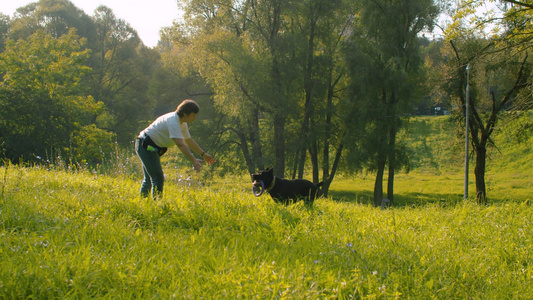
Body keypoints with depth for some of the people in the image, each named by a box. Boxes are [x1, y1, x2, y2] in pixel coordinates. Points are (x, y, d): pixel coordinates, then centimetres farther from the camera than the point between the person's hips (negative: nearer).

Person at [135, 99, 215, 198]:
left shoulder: (182, 123, 7)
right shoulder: (173, 121, -25)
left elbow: (189, 140, 22)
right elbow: (180, 144, -34)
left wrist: (203, 154, 24)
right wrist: (193, 161, -41)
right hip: (146, 146, -11)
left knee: (149, 179, 20)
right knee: (158, 179, -16)